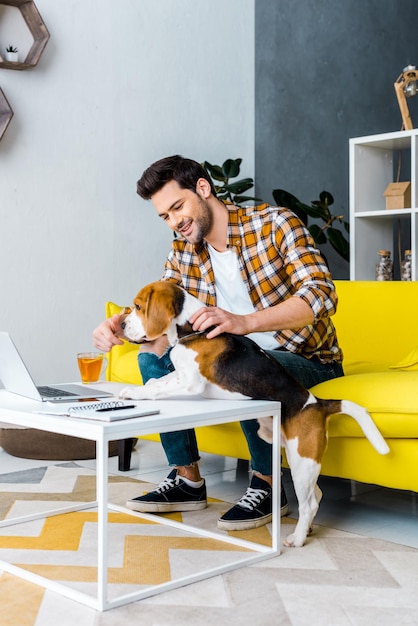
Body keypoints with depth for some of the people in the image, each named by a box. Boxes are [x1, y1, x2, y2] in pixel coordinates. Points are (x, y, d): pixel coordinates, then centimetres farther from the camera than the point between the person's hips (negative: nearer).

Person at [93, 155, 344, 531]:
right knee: (154, 355, -10)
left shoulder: (274, 223, -16)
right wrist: (119, 325, -24)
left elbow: (322, 294, -29)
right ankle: (187, 480, -3)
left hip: (307, 359, -6)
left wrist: (245, 322, -44)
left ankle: (266, 486, -16)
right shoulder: (184, 253, 2)